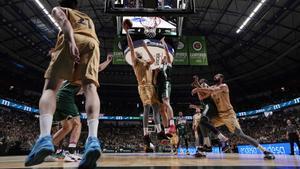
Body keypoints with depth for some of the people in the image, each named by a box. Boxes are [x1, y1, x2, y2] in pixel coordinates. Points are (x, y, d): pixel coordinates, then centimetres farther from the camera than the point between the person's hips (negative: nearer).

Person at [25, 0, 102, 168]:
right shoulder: (88, 18, 42)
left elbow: (64, 21, 3)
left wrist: (71, 42, -15)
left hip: (73, 39, -3)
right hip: (92, 42, 4)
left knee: (51, 87, -5)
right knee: (90, 87, -14)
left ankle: (45, 137, -28)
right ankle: (93, 139, -34)